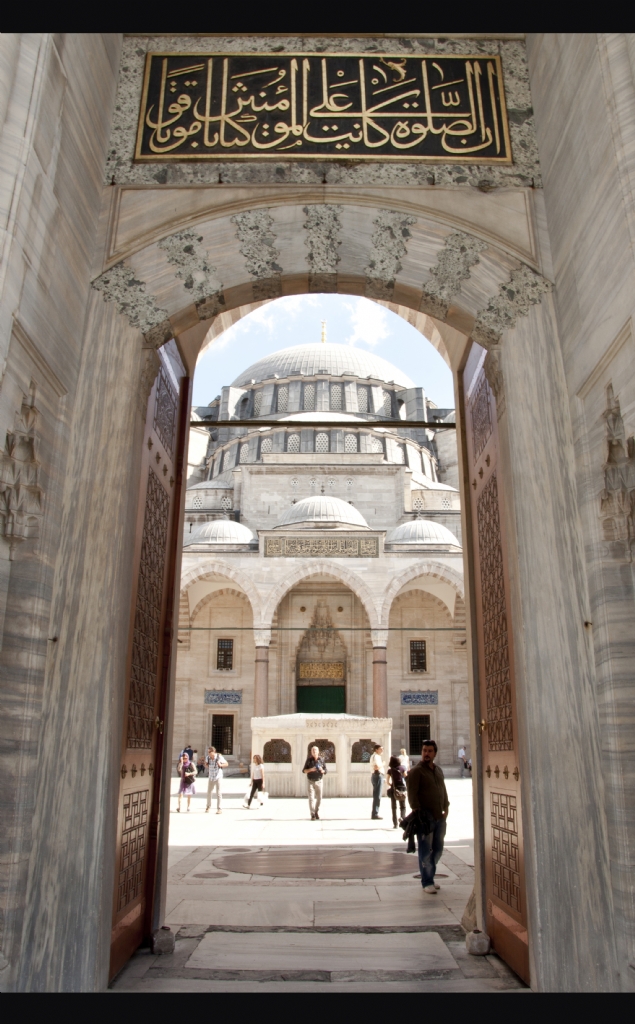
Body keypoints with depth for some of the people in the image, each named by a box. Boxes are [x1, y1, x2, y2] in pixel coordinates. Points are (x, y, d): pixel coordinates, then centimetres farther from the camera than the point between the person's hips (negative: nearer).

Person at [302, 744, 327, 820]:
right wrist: (311, 769, -21)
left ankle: (316, 812, 27)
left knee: (319, 798, 5)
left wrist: (321, 770, -21)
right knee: (311, 798, -11)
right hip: (310, 781, -2)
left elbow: (325, 771, 3)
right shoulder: (309, 760, -5)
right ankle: (313, 815, -5)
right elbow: (304, 771, -3)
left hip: (319, 781, 2)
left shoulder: (321, 760, -1)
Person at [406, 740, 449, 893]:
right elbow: (412, 794, -14)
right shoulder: (416, 771, -9)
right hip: (425, 817, -7)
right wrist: (418, 812, -19)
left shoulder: (438, 770, 14)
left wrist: (446, 808, 9)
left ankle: (430, 876, 28)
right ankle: (427, 882, 9)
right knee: (425, 851, 0)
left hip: (440, 817, 7)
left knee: (438, 849, 14)